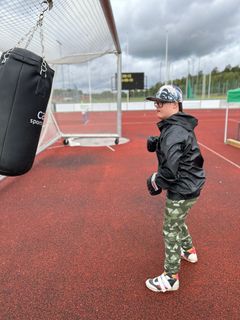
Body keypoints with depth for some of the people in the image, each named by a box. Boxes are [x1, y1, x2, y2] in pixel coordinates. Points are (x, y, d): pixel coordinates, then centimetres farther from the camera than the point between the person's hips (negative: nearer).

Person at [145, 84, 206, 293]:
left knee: (171, 230, 5)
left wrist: (155, 182, -13)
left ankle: (171, 277, 22)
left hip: (181, 190, -10)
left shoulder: (174, 132, -26)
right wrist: (156, 143, -2)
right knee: (178, 222, 29)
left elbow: (169, 170, -31)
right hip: (189, 187, 10)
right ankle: (189, 251, 52)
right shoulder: (180, 126, 5)